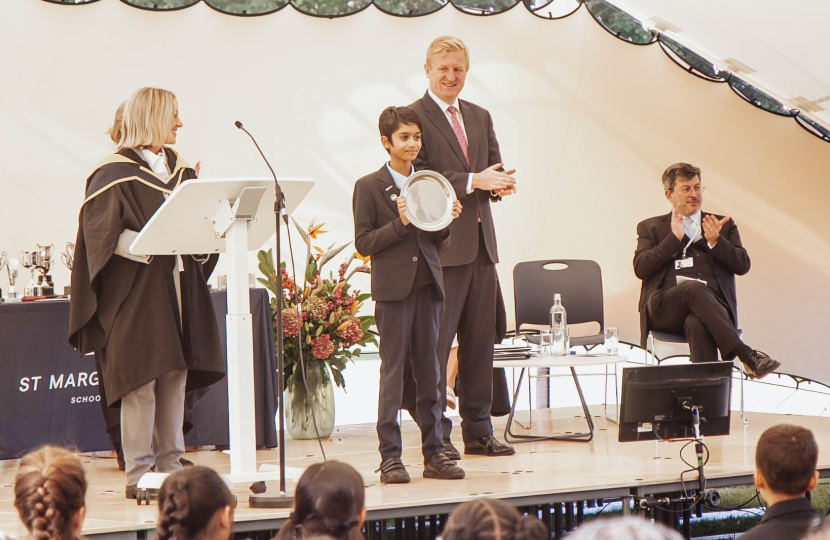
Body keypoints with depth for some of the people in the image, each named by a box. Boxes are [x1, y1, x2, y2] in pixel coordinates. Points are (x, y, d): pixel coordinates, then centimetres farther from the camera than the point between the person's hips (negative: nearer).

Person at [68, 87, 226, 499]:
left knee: (175, 376, 7)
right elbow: (102, 234, -14)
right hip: (137, 292, -7)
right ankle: (138, 475, -3)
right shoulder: (114, 175, -6)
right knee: (141, 379, -7)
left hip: (179, 287, 7)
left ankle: (170, 465, 13)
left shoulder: (180, 170, 16)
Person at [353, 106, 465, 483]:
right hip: (393, 288, -5)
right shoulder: (369, 187, -1)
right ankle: (390, 457, 2)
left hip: (428, 285, 5)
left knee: (430, 372, 7)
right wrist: (400, 223, -17)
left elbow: (436, 243, 16)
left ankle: (434, 453, 12)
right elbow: (364, 243, -7)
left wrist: (446, 221, -3)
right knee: (393, 371, -2)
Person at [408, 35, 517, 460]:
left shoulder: (480, 117, 19)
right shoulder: (413, 117, -4)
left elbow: (493, 170, 17)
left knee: (480, 341, 10)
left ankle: (478, 431, 17)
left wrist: (499, 184, -7)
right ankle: (435, 436, 0)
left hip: (481, 242, 7)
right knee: (436, 342, -6)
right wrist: (472, 182, -20)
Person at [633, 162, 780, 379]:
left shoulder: (723, 225, 25)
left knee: (697, 325, -39)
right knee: (693, 288, -38)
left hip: (710, 305, 1)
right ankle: (747, 356, -45)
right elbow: (641, 268, 5)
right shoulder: (651, 228, 23)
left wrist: (715, 241, -5)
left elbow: (743, 265, 12)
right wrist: (674, 238, -2)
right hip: (664, 308, -1)